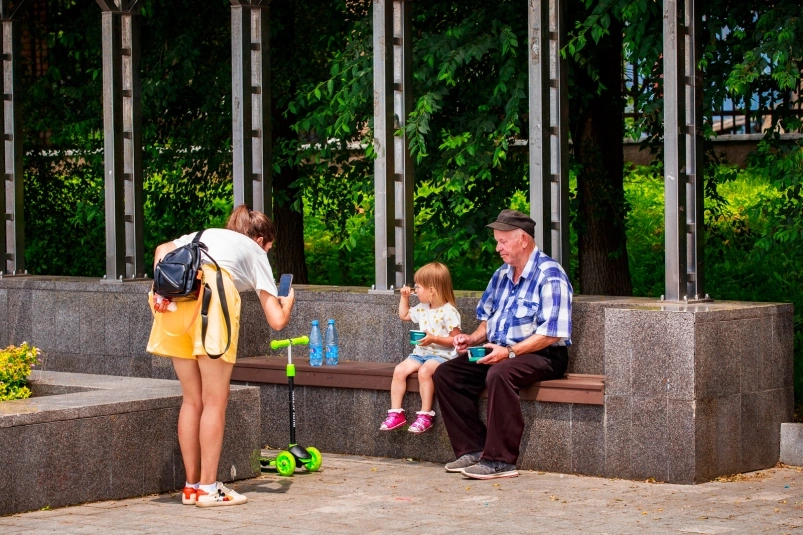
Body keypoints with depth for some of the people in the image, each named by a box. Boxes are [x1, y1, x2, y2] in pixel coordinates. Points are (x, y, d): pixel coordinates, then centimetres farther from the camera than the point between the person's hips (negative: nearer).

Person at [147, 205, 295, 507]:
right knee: (215, 401, 4)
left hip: (175, 294, 5)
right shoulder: (256, 253, 25)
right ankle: (208, 488, 3)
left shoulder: (206, 233, 37)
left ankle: (192, 486, 17)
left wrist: (162, 287, 8)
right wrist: (288, 302, 41)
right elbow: (277, 320, 20)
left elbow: (162, 250, 17)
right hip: (212, 292, -5)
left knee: (192, 399, 14)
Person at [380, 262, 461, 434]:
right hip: (421, 353, 8)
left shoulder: (448, 312, -12)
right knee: (399, 370, -15)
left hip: (441, 354, -8)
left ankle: (425, 415, -29)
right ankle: (395, 413, -12)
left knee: (424, 371, -35)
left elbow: (455, 340, -14)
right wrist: (404, 297, 21)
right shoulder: (422, 309, 13)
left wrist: (434, 339, -24)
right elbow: (404, 315, 33)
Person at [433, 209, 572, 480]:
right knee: (446, 373, -7)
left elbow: (550, 334, -20)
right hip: (499, 352, 9)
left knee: (499, 374, -38)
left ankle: (500, 460, -34)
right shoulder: (502, 275, 15)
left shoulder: (550, 276, -13)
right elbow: (488, 317, 25)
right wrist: (474, 338, 3)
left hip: (542, 356, -9)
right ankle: (473, 450, -10)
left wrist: (509, 352, -27)